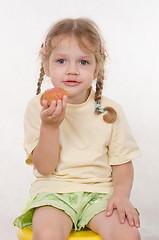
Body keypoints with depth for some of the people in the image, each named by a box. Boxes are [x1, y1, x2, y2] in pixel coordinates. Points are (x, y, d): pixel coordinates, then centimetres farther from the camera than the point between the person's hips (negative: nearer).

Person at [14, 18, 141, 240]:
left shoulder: (109, 111, 0)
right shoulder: (38, 107, -3)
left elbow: (122, 163, 5)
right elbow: (44, 167, -8)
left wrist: (122, 194, -14)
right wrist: (50, 126, -23)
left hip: (99, 191, 2)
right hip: (54, 191, -1)